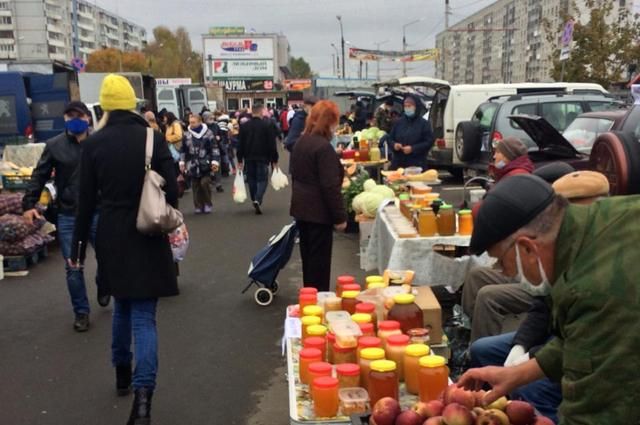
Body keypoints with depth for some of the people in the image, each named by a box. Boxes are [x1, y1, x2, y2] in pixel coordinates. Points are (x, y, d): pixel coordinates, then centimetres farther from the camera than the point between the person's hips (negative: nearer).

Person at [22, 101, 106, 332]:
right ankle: (81, 311, 21)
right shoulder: (54, 145, 0)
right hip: (67, 217, 0)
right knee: (73, 267, 5)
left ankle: (102, 284, 42)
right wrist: (28, 204, -4)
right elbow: (39, 176, 3)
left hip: (97, 213, 0)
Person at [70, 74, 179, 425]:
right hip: (146, 237, -1)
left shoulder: (94, 143, -4)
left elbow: (86, 200, -2)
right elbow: (171, 190, -5)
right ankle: (143, 392, -15)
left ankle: (122, 373, 37)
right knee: (143, 315, -1)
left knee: (122, 305, 23)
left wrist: (78, 244, 6)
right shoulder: (153, 138, -6)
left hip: (111, 237, 2)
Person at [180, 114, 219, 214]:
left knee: (205, 183, -14)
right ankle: (199, 206, 12)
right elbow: (183, 150, 17)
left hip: (206, 165, -3)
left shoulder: (208, 133, -2)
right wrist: (182, 162, 11)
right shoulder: (187, 135, 8)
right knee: (196, 187, 3)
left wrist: (215, 161, -10)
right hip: (193, 165, 3)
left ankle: (208, 204, 5)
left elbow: (214, 148, -3)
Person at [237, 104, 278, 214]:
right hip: (262, 158, -3)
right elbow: (272, 144, -8)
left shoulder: (244, 126, 2)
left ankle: (255, 201, 20)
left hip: (249, 158, 3)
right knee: (262, 179, 1)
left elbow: (240, 144, 3)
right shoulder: (267, 125, -8)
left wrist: (240, 160, 8)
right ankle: (257, 200, -19)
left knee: (252, 180, 15)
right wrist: (274, 160, -2)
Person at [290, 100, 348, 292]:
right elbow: (330, 186, -23)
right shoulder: (323, 147, -21)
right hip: (318, 211, -9)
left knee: (308, 255, 19)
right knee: (319, 259, 1)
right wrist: (340, 216, -17)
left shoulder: (301, 142, 9)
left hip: (301, 208, 9)